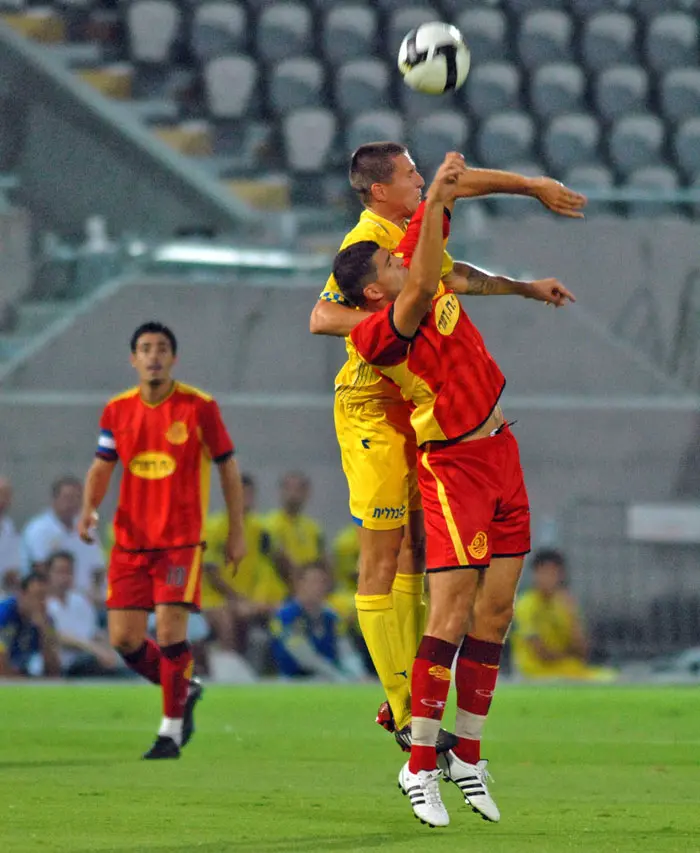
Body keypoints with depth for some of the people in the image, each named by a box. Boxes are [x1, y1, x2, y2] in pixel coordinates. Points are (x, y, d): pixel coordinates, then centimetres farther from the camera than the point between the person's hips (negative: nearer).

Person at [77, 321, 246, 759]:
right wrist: (89, 508, -5)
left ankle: (172, 730, 0)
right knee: (124, 637, -1)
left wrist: (237, 532, 1)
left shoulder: (200, 407, -6)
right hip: (130, 540, 4)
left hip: (181, 538, -4)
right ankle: (185, 690, 27)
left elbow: (228, 467, 2)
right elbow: (102, 467, 15)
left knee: (170, 629, -14)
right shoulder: (117, 410, 5)